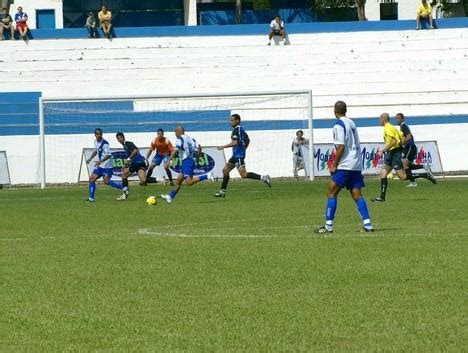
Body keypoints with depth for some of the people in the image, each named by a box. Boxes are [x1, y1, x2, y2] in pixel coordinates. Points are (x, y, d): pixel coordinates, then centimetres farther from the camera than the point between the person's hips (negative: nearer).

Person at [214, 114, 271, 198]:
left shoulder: (236, 129, -14)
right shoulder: (241, 129, 15)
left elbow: (235, 143, -23)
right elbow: (248, 140, 24)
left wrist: (223, 147, -16)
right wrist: (243, 149, 26)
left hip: (239, 155, -10)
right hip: (236, 155, 10)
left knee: (243, 174, -17)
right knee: (225, 170, 13)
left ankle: (263, 178, -20)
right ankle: (222, 191, 15)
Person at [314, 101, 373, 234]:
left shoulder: (339, 125, -10)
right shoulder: (351, 123, 15)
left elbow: (341, 147, -16)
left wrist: (334, 165, -11)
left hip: (345, 165, -8)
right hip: (357, 164, 8)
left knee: (331, 193, -2)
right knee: (357, 195, 6)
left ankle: (328, 226, -5)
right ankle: (367, 224, -3)